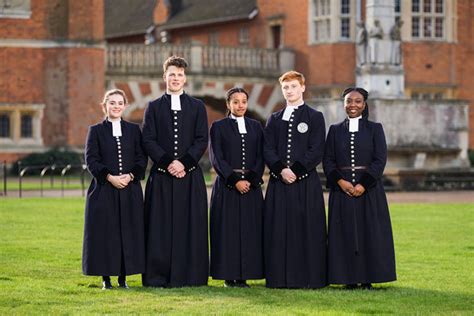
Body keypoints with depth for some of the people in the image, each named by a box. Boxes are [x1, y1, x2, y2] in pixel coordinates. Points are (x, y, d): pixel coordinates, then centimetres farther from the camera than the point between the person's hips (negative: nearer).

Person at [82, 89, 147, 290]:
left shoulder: (133, 130, 10)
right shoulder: (96, 130, 4)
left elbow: (141, 158, 6)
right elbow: (91, 160, -3)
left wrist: (131, 176, -11)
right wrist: (110, 177, -15)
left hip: (130, 190, 2)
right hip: (103, 190, -2)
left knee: (128, 233, 1)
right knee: (105, 233, -2)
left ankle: (123, 277, 8)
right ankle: (106, 278, 4)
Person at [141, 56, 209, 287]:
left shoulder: (197, 107, 9)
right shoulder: (154, 107, 8)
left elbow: (202, 140, 2)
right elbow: (148, 140, 0)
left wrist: (184, 163, -12)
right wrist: (167, 163, -12)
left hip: (191, 177, 0)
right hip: (161, 178, 0)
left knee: (190, 226, -1)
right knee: (161, 227, -1)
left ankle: (189, 275, 3)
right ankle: (159, 276, 2)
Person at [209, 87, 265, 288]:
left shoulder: (256, 127, 12)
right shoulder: (219, 127, 3)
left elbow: (260, 157, 6)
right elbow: (216, 158, -5)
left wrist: (251, 180, -9)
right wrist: (235, 180, -14)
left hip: (251, 185, 3)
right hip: (226, 186, -3)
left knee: (249, 230, 0)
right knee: (227, 229, -3)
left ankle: (244, 275, 5)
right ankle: (229, 276, 1)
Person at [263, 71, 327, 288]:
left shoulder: (315, 117, 5)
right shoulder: (274, 119, 14)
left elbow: (316, 151, -4)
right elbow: (268, 150, 6)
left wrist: (296, 170, -13)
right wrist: (281, 170, -12)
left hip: (306, 183, -3)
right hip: (279, 183, 3)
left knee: (307, 229, -4)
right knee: (279, 231, 0)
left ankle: (309, 277, -1)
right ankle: (280, 277, 4)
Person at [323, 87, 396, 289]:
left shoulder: (374, 129, 4)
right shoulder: (335, 130, 9)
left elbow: (380, 159, -4)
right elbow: (328, 160, 4)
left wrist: (363, 184, -15)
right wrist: (339, 181, -13)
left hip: (368, 188, -1)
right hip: (341, 189, 1)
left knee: (369, 233, -2)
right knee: (345, 233, 0)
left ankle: (367, 279, 4)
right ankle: (349, 279, 5)